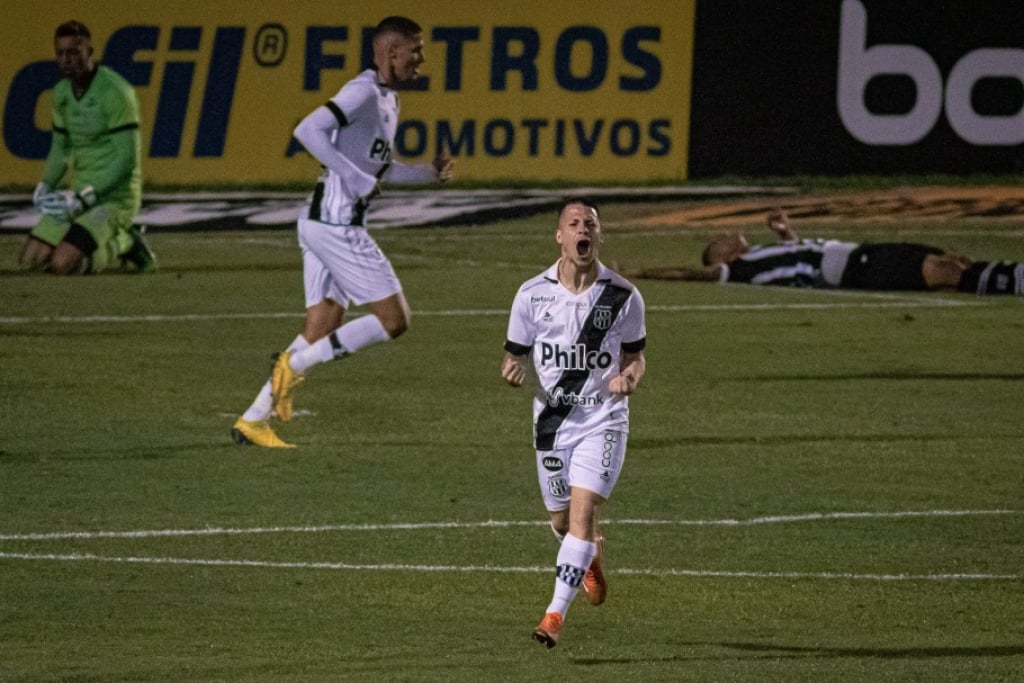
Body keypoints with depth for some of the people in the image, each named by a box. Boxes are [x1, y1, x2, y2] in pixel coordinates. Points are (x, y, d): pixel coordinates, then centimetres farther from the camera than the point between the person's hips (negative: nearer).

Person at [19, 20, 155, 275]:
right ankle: (117, 242, 14)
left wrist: (84, 197, -24)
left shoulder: (115, 91, -18)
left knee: (62, 264, -24)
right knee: (31, 260, 2)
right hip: (80, 195, 8)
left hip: (115, 196, -8)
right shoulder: (62, 92, 8)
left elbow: (127, 160, -20)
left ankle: (122, 246, 2)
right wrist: (45, 186, 1)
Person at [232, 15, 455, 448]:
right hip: (336, 223, -10)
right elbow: (307, 130, -24)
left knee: (322, 331, 10)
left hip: (326, 225, 10)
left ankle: (253, 421, 10)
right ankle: (296, 364, -4)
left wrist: (428, 173, 18)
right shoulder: (363, 92, -13)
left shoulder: (388, 99, 17)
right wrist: (356, 178, -24)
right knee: (393, 319, -7)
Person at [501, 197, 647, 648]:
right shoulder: (532, 294, -1)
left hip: (603, 420, -2)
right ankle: (591, 557, 49)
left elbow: (635, 357, 8)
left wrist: (629, 377, -16)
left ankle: (556, 614, -17)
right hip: (552, 420, 2)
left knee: (582, 513, -17)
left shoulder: (623, 297, -4)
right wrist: (513, 370, -17)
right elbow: (516, 355, 7)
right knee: (561, 521, 13)